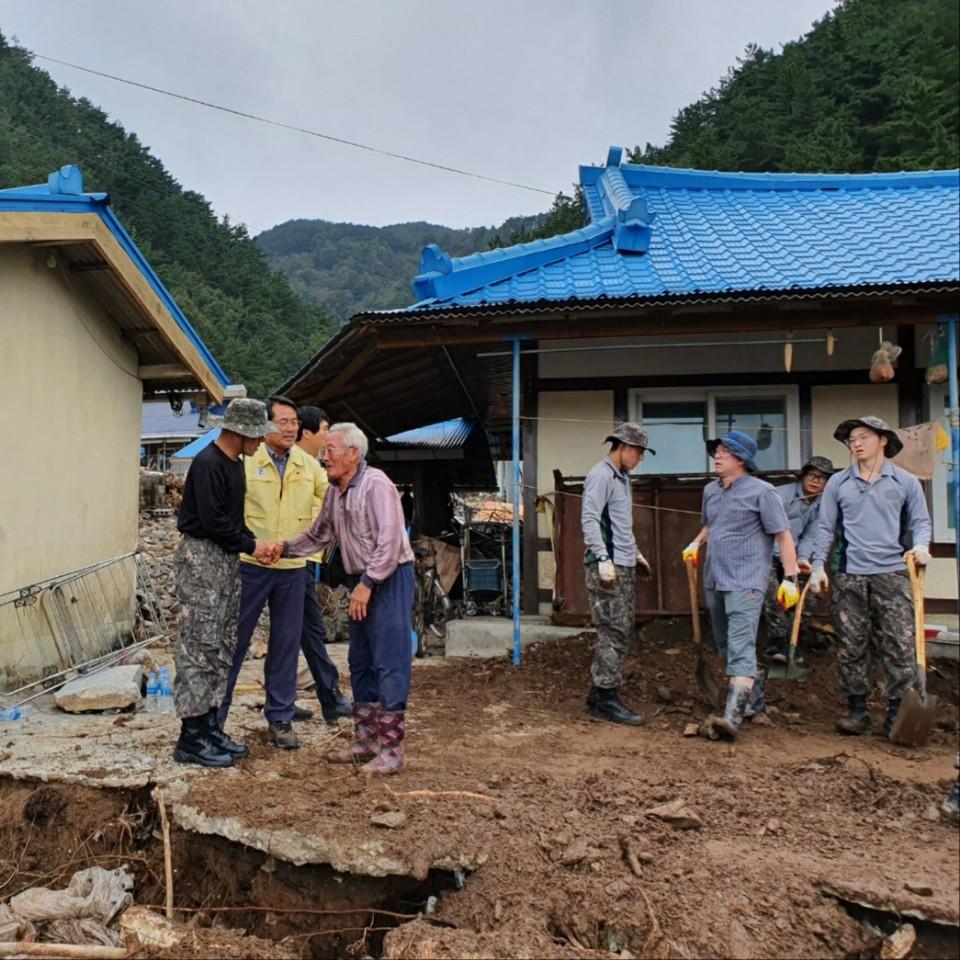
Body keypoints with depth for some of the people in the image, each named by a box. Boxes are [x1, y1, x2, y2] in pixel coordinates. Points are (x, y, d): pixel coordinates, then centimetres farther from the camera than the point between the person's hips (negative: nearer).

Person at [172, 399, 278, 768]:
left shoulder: (234, 463, 14)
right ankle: (191, 739, 1)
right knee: (199, 648, -6)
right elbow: (212, 520, -20)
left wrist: (252, 542, 5)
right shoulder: (208, 464, -15)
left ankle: (209, 726, 20)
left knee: (222, 648, 11)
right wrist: (250, 545, -10)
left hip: (226, 559, 10)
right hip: (201, 557, -10)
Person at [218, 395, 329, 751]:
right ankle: (214, 715, 22)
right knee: (234, 639, 6)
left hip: (292, 568, 4)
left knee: (286, 645, 9)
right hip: (250, 565, -3)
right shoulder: (246, 460, -7)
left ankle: (280, 720, 22)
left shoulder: (308, 464, 6)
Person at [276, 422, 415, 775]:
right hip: (363, 581, 10)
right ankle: (365, 740, 23)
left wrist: (367, 583, -22)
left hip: (390, 579, -10)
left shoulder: (375, 484, -15)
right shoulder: (335, 492, 12)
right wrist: (285, 548, 5)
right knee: (360, 662, 13)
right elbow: (318, 535, 20)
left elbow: (390, 540, -22)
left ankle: (391, 748, -1)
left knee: (390, 663, -7)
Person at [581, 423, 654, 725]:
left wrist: (635, 553, 28)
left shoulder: (622, 477, 20)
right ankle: (606, 699, -1)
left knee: (622, 632, 12)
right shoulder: (601, 475, -11)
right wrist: (603, 558, -26)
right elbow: (589, 519, -20)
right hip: (606, 567, -10)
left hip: (624, 567, 10)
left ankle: (599, 694, 19)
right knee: (614, 634, -8)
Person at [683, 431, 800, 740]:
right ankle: (754, 699, 35)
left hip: (745, 582, -8)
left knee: (740, 646, -17)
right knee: (725, 646, 17)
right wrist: (696, 543, 9)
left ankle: (733, 715, -25)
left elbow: (783, 535, -8)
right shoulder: (710, 490, 11)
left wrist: (790, 578, -13)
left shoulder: (760, 491, -9)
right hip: (714, 581, 8)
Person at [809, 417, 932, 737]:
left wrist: (921, 545, -12)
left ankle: (899, 713, 6)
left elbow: (920, 521, 9)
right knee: (850, 648, 5)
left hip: (892, 575, -1)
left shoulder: (905, 482, 6)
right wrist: (818, 566, 2)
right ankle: (857, 710, 16)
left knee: (900, 646, -5)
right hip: (848, 577, 1)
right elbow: (825, 527, 9)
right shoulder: (838, 483, 8)